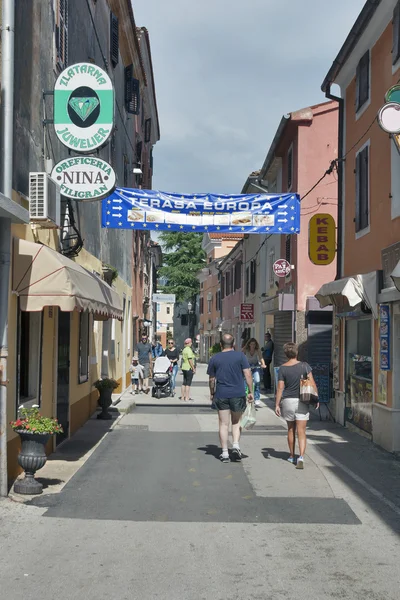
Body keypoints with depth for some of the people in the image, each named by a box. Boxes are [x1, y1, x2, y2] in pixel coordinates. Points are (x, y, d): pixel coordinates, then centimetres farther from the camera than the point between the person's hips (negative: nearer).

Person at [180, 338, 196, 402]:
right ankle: (187, 398, -6)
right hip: (189, 368, -9)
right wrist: (193, 368, -15)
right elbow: (190, 360, -20)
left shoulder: (184, 350, 14)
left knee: (184, 382, 14)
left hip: (184, 368, 9)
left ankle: (182, 397, 18)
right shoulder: (189, 350, -15)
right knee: (188, 383, -6)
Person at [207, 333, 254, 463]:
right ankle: (236, 445, -3)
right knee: (236, 422, 15)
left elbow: (212, 379, 8)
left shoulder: (214, 358, 4)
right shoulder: (240, 356, -1)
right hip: (238, 394, -1)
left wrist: (212, 393, 21)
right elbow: (248, 375, -6)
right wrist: (250, 391, 1)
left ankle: (224, 453, 8)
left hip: (221, 395, 1)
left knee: (224, 424, 7)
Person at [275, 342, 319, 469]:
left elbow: (280, 388, -6)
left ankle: (292, 456, 28)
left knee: (291, 430, 17)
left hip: (287, 401, 1)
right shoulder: (305, 366, -3)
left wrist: (277, 404, -2)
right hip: (302, 401, -1)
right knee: (301, 432, -2)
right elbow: (312, 383, -4)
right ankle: (301, 456, -19)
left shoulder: (282, 369, -4)